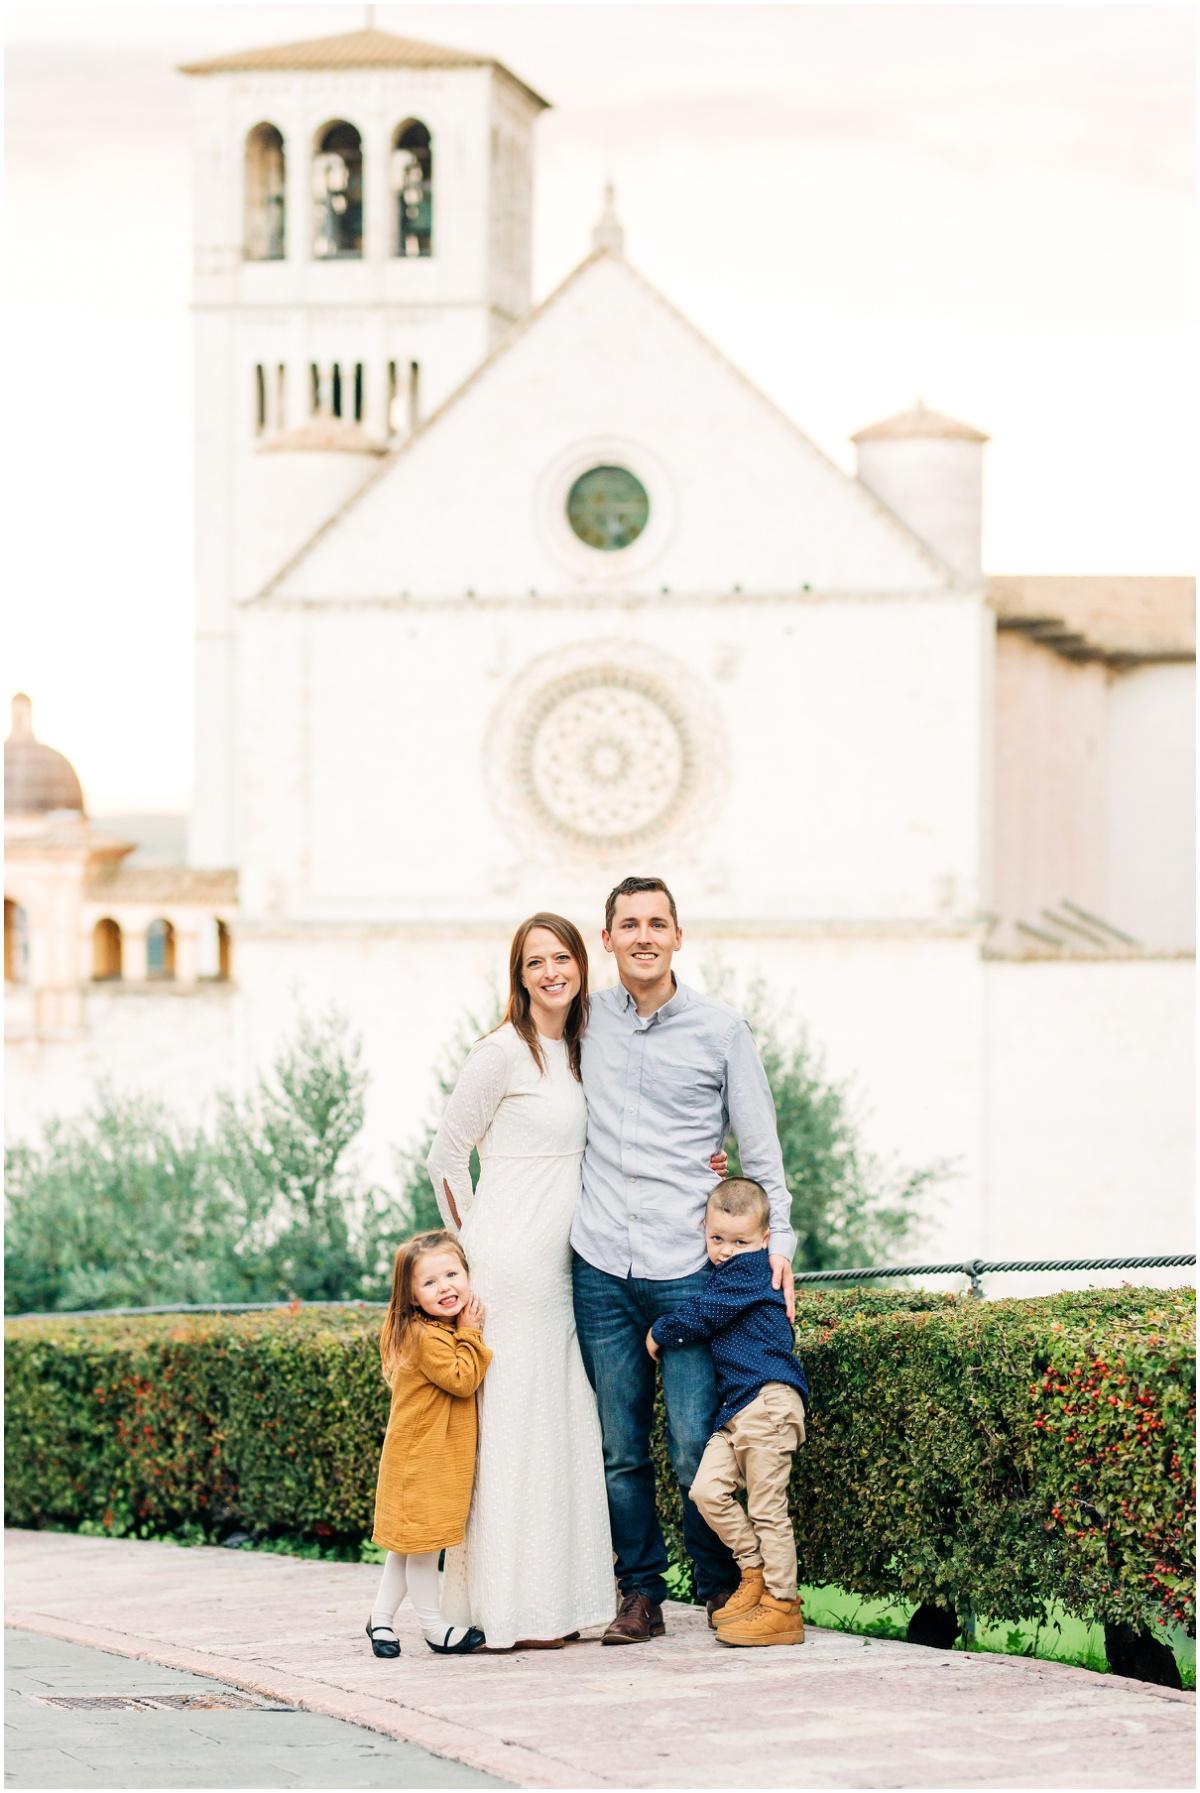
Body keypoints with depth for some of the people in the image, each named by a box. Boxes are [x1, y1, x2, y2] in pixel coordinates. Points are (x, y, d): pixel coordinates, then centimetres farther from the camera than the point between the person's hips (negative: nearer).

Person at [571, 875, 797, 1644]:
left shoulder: (721, 1028, 2)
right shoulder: (588, 1021, 9)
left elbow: (760, 1146, 7)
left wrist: (778, 1240, -1)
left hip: (689, 1268, -2)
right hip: (602, 1269, 2)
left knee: (696, 1449, -6)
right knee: (621, 1450, 4)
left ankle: (723, 1587, 11)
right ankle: (641, 1595, 14)